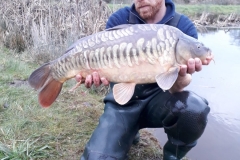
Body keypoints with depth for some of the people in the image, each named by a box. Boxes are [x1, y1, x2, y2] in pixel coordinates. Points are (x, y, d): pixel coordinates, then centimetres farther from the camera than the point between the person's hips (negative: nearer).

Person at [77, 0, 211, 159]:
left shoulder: (183, 26, -9)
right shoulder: (119, 20, -6)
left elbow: (176, 87, -15)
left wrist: (181, 76, -39)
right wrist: (96, 73, -30)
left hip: (157, 98, -1)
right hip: (122, 102, 1)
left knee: (195, 110, -33)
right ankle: (130, 131, 18)